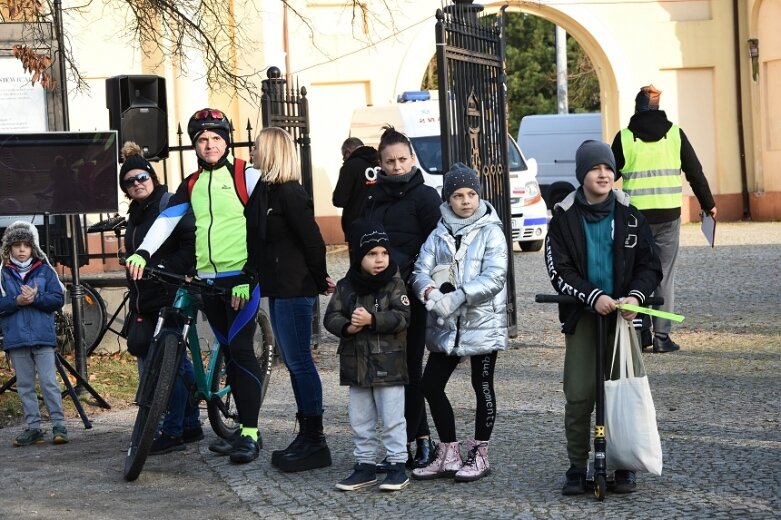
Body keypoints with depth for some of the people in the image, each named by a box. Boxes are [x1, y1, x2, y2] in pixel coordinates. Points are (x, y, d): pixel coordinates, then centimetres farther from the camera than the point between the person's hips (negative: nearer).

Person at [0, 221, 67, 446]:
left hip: (43, 337, -2)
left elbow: (58, 299, 0)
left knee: (49, 383, -4)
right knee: (24, 386, 7)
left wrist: (36, 298, -15)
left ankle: (59, 426, 0)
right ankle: (33, 428, 12)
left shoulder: (45, 270, 4)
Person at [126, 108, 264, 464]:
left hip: (242, 277, -6)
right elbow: (167, 220, 0)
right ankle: (244, 427, 15)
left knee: (240, 349, -10)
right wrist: (142, 252, -18)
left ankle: (251, 434, -7)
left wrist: (250, 277, -13)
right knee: (229, 351, 9)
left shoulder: (246, 175, -3)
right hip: (208, 280, 6)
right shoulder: (191, 185, 13)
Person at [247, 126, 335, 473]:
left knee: (299, 362, -6)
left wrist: (320, 281, -6)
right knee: (294, 363, 12)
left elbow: (312, 240, -16)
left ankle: (315, 441, -1)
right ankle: (307, 436, 18)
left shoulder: (289, 193, -15)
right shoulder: (267, 190, 13)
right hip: (280, 288, 10)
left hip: (294, 289, -10)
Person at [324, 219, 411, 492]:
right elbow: (331, 317, -1)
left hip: (388, 364, -4)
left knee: (392, 419, 1)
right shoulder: (345, 287, 4)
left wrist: (372, 320, -25)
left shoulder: (394, 284, -6)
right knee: (360, 420, 12)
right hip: (356, 364, 4)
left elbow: (402, 317, -16)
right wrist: (347, 327, -21)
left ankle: (398, 465, 9)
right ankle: (365, 465, 22)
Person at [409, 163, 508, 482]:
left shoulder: (491, 231, -5)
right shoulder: (439, 234, 8)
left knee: (483, 387, 5)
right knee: (431, 385, 4)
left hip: (482, 323, -5)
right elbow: (421, 270, -1)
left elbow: (494, 277, -16)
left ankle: (479, 455, 17)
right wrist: (430, 291, -24)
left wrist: (457, 297, -27)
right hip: (446, 325, 5)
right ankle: (449, 454, 16)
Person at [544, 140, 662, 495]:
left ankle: (624, 466, 12)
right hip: (582, 315, -1)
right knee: (578, 395, -4)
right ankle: (577, 468, 6)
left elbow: (649, 265, 6)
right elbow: (559, 270, -4)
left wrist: (636, 295, -13)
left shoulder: (629, 216, 6)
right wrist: (593, 297, -17)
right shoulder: (564, 218, 2)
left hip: (622, 311, 1)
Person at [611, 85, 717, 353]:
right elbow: (695, 172, 6)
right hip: (669, 215, 1)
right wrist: (708, 204, 17)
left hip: (636, 216, -1)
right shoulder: (675, 134, 2)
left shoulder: (624, 137, -1)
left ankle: (642, 332, 8)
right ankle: (662, 336, 2)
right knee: (665, 275, 4)